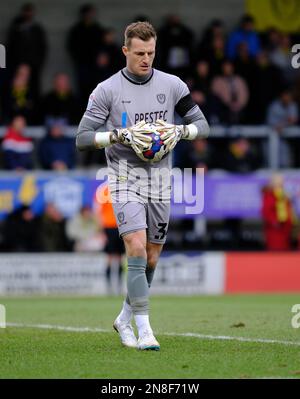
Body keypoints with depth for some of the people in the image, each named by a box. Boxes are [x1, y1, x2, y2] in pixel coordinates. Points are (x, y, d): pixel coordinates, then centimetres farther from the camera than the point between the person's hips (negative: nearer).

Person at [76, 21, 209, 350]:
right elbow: (83, 138, -6)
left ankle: (125, 318, 29)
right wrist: (121, 135, -20)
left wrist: (180, 130, -12)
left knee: (151, 258, 8)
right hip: (124, 175, -4)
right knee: (137, 249, -19)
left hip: (159, 178, 4)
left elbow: (202, 125, 9)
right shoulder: (107, 90, -4)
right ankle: (144, 329, -18)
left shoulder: (172, 85, 4)